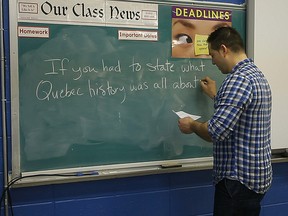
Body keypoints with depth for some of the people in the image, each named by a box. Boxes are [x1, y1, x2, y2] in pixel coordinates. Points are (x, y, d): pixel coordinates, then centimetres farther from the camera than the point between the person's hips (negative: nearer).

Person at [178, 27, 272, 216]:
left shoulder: (239, 79, -20)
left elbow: (216, 131, -27)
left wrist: (192, 125, -8)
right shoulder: (256, 74, 12)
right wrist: (215, 95, 30)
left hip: (240, 179, -10)